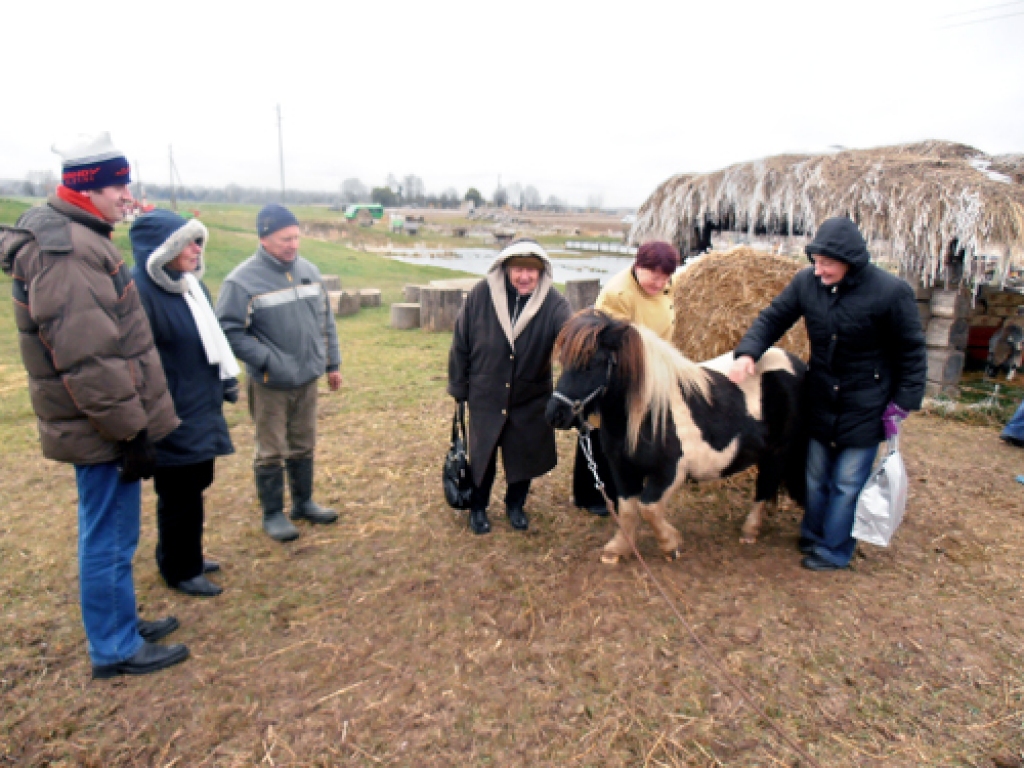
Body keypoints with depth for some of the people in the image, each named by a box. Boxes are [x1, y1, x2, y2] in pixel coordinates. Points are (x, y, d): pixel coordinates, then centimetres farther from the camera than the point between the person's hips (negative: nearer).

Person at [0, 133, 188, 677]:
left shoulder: (72, 238, 13)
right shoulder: (64, 252, -21)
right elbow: (87, 360, -26)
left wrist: (133, 422, 23)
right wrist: (131, 430, -21)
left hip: (105, 423, 10)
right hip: (103, 427, -10)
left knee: (109, 534, 21)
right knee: (110, 539, 3)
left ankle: (120, 621, 38)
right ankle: (116, 649, 19)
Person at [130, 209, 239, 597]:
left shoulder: (191, 284, 9)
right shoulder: (139, 292, -20)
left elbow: (212, 335, 19)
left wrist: (227, 377, 18)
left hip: (201, 409, 9)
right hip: (172, 417, -9)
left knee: (193, 486, 19)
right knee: (180, 495, 5)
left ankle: (180, 557, 38)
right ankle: (182, 570, 23)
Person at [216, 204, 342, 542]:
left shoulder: (309, 271, 5)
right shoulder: (243, 280, -14)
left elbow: (326, 321, 11)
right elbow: (228, 330, -16)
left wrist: (332, 364, 11)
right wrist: (267, 359, -21)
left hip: (308, 378, 5)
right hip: (270, 384, -5)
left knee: (303, 447, 18)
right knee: (271, 452, 8)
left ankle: (304, 502, 35)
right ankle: (273, 514, 24)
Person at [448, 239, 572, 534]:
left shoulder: (554, 304, -15)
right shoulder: (481, 295, -14)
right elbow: (460, 343, -5)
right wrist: (458, 386, 0)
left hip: (531, 399, 1)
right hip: (486, 396, 0)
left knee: (524, 455, 17)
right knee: (482, 455, 15)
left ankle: (516, 505, 42)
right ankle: (478, 508, 39)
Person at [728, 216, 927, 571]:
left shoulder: (890, 292, -18)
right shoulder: (806, 282, -8)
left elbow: (911, 352, -9)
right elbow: (772, 319, -1)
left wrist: (902, 404, -11)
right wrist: (747, 352, -19)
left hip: (865, 408, -4)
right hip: (820, 402, 4)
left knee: (847, 483, 6)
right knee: (816, 478, 18)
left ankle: (834, 549, 24)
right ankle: (812, 535, 38)